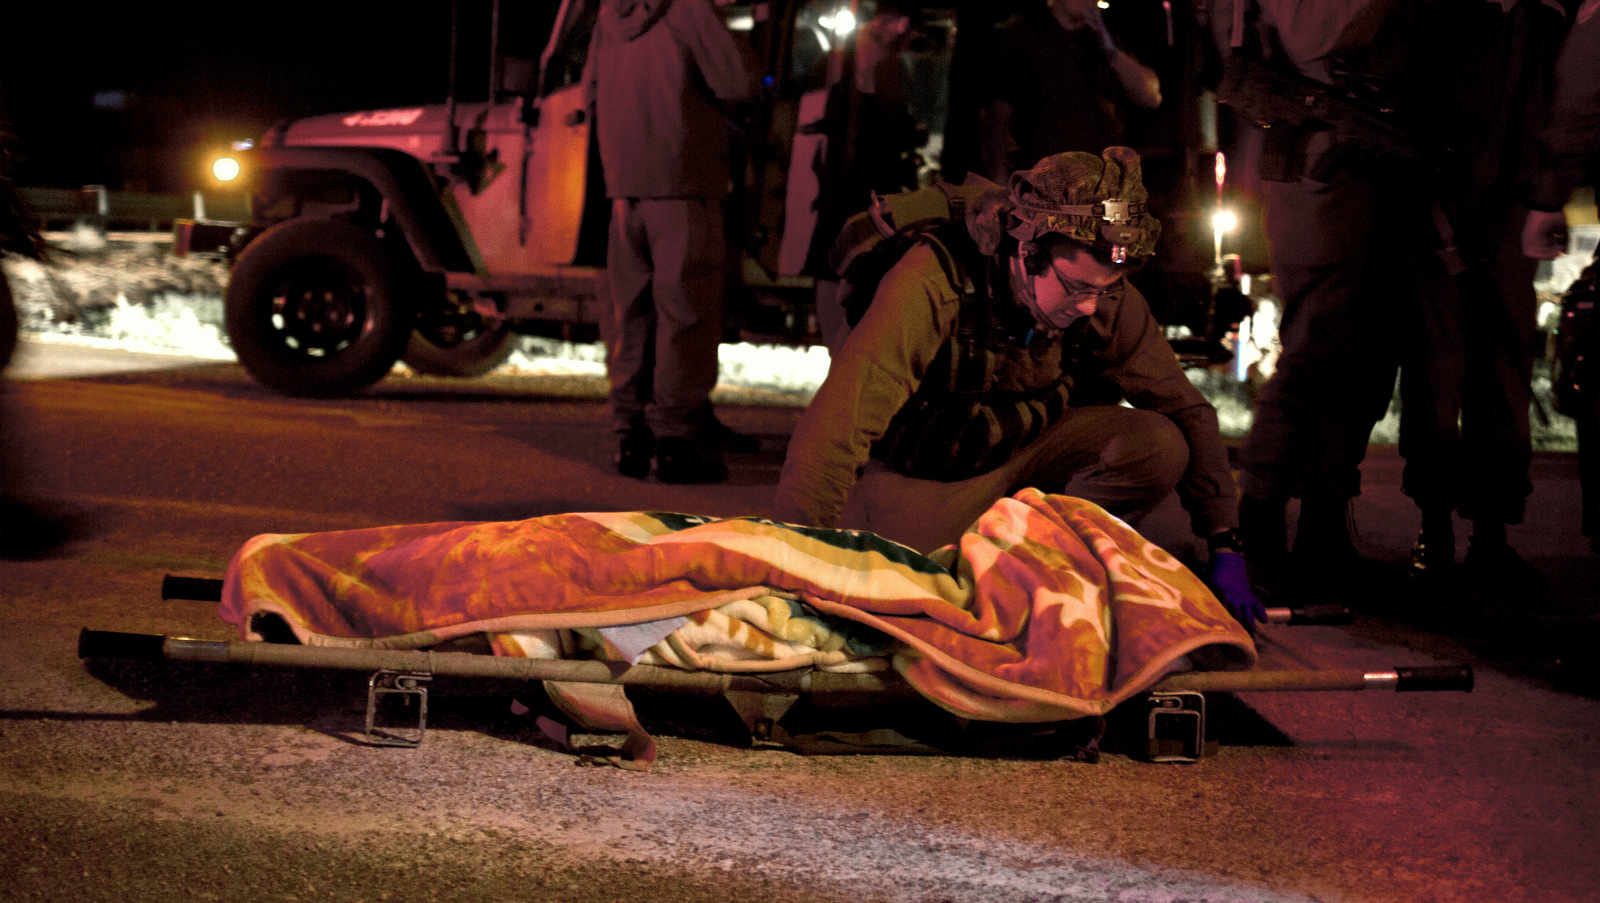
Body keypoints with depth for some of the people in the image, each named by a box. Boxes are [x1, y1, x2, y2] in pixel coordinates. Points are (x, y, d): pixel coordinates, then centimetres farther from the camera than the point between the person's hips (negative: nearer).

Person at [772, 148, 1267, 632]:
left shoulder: (1105, 300, -17)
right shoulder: (934, 284, -33)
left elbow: (1186, 411, -5)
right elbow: (834, 427, -39)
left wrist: (1223, 545, -10)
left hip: (1024, 455, 4)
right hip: (913, 476, -4)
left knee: (1159, 447, -21)